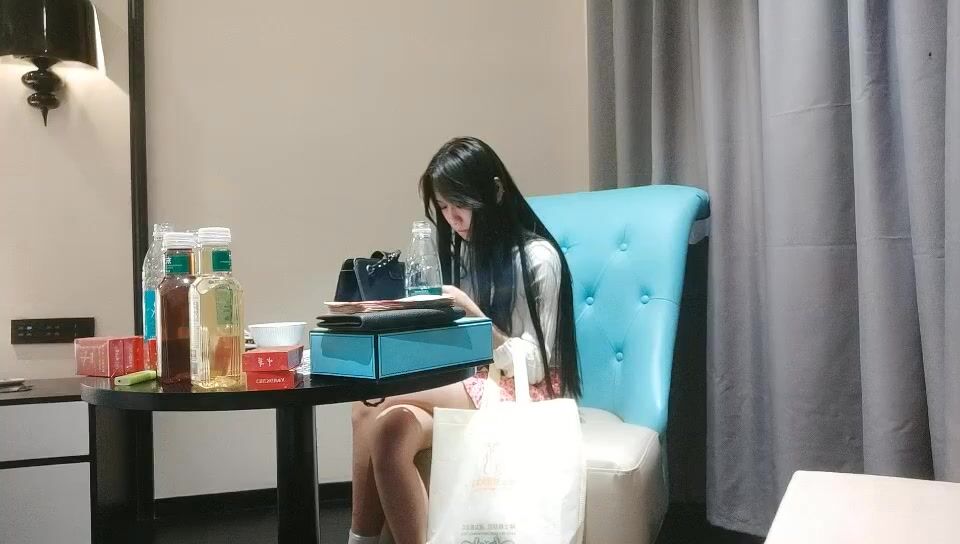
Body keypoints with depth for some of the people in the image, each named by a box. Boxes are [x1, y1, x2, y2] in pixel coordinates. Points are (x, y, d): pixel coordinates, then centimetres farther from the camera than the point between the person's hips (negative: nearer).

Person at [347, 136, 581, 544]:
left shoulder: (537, 257, -8)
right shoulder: (464, 250, 14)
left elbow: (532, 364, -12)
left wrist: (471, 313, -22)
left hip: (524, 394, -6)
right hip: (472, 385, 6)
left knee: (374, 403, -24)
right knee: (391, 426, -27)